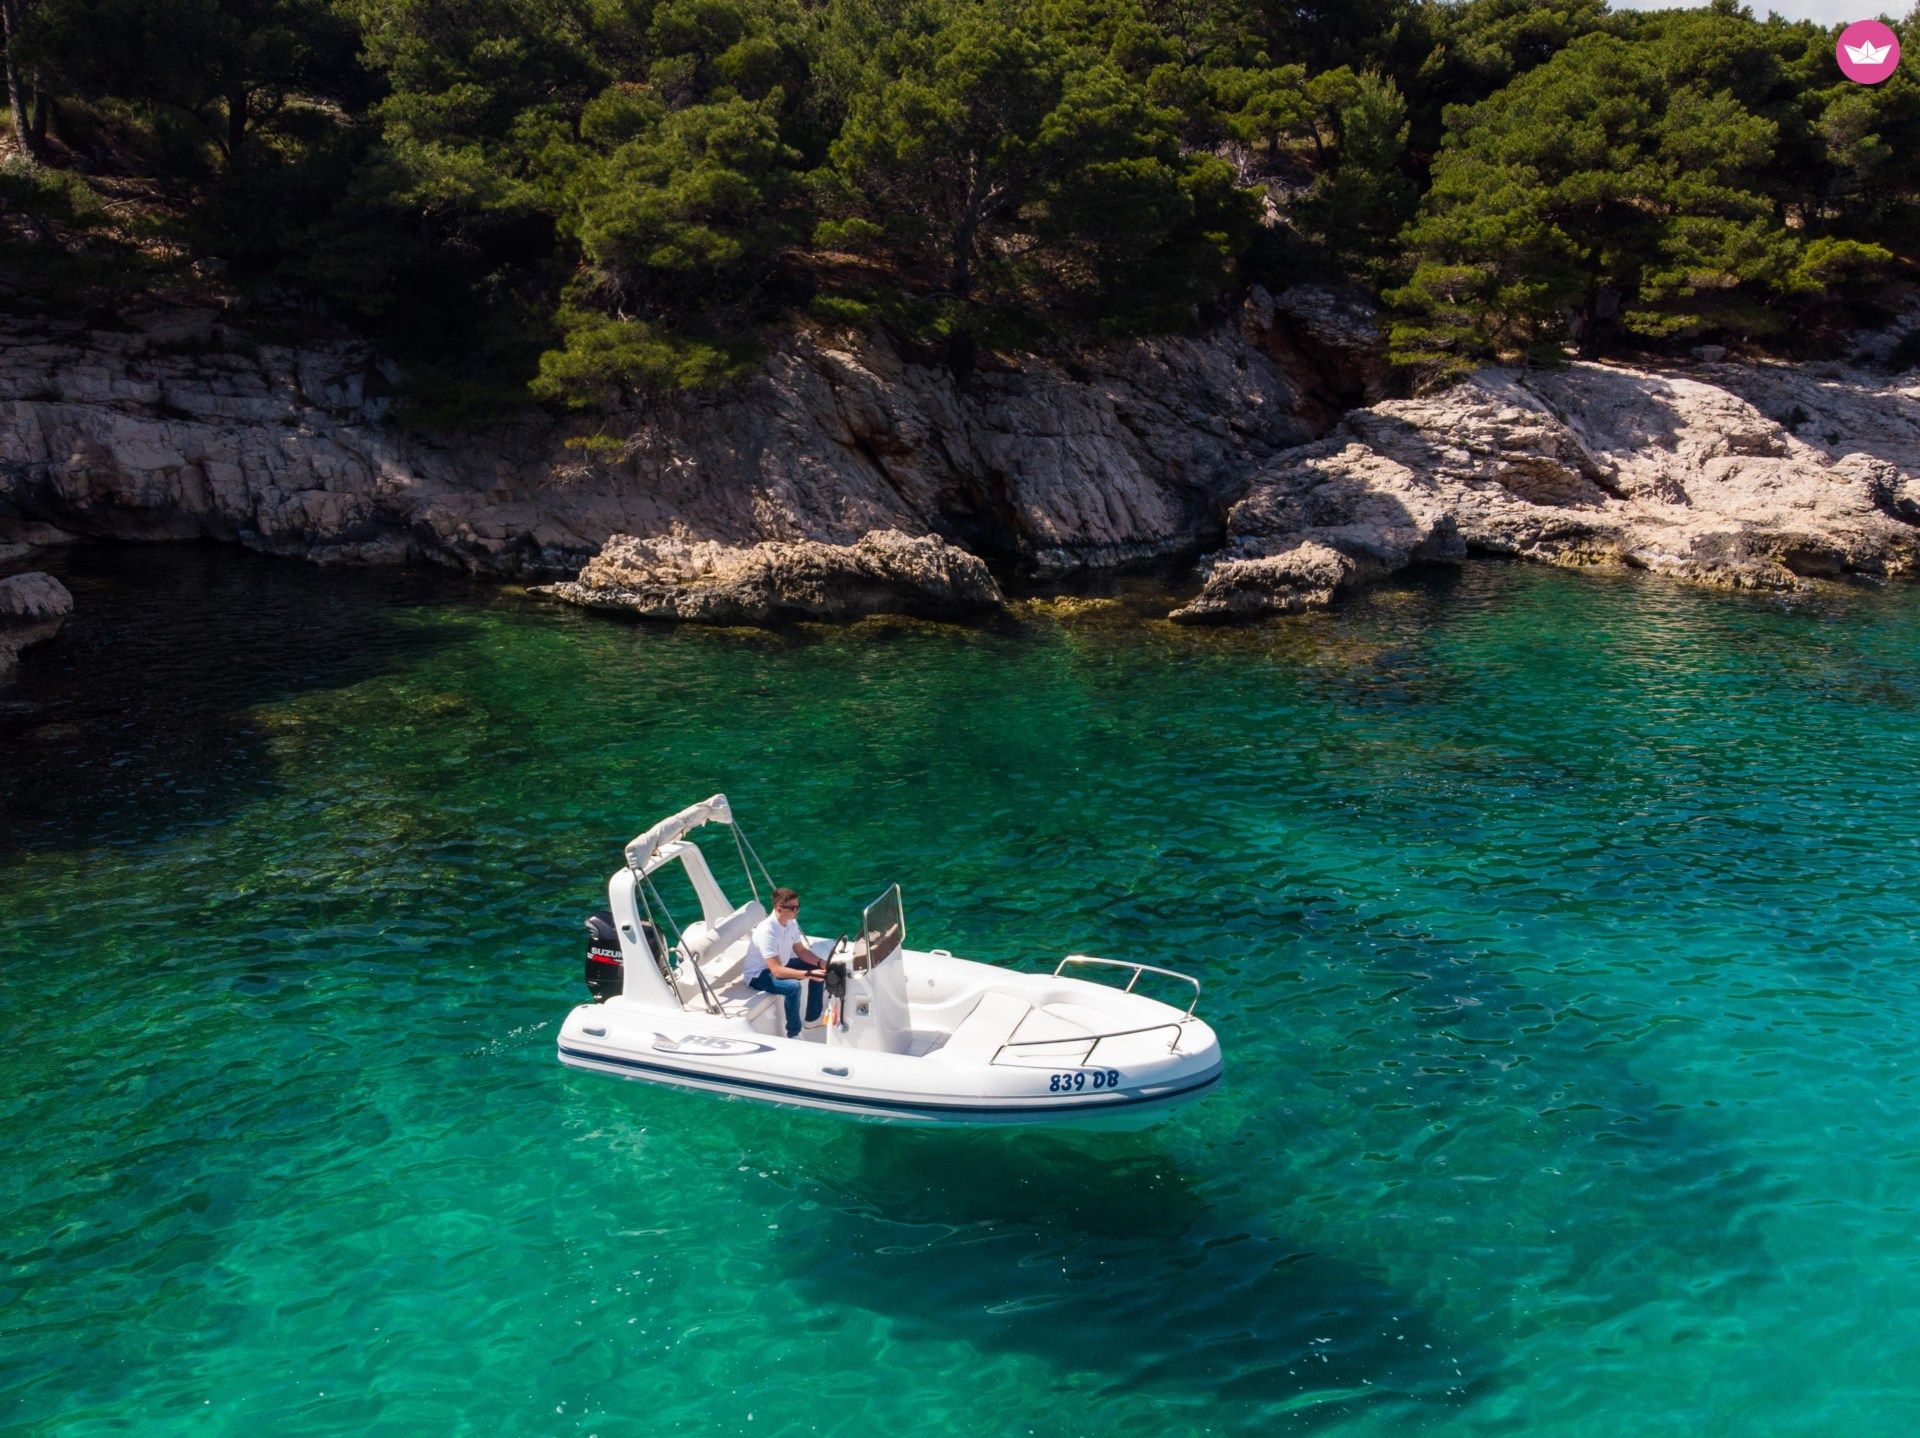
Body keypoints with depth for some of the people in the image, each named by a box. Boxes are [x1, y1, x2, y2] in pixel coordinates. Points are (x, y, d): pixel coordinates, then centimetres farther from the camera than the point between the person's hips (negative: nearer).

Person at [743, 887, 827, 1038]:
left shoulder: (791, 923, -8)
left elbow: (801, 951, 4)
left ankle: (812, 1018, 16)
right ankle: (794, 1035, -16)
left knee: (818, 969, 3)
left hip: (780, 964, 9)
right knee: (793, 987, -33)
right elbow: (776, 970, -37)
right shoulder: (767, 931, -33)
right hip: (758, 974, -9)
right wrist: (809, 974, -41)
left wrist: (821, 963, -15)